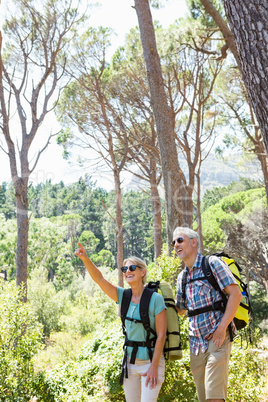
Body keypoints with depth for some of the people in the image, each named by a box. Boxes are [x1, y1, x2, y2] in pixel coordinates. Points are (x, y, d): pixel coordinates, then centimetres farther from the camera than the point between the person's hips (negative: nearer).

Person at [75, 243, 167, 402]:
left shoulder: (155, 299, -12)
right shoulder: (123, 296, 3)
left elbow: (161, 335, -13)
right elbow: (99, 279, -5)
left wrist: (154, 366, -15)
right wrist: (85, 259, -21)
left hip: (151, 361, -5)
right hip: (130, 363, 5)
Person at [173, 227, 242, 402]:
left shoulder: (212, 263, -5)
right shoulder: (182, 277, 14)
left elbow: (236, 294, -11)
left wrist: (222, 328, -17)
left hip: (217, 337, -7)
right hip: (196, 342, 7)